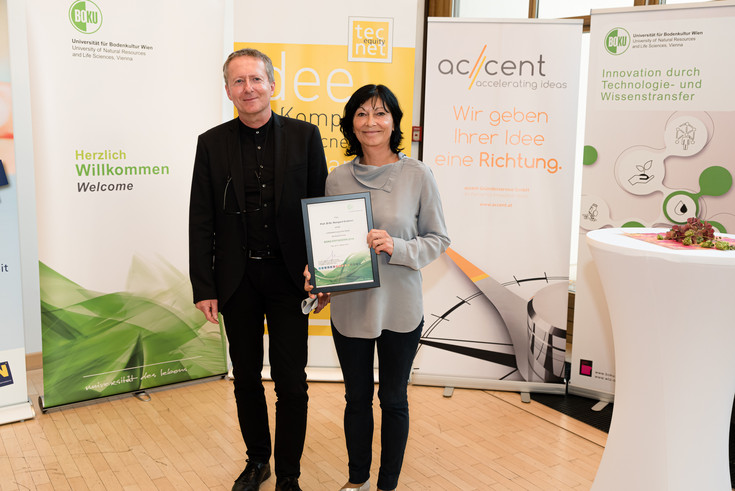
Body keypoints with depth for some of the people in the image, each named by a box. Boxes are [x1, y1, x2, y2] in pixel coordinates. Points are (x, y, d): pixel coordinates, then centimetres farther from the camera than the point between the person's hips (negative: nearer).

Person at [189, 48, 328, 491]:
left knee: (292, 382, 4)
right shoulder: (212, 143, 2)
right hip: (237, 279, 2)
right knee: (246, 378, 15)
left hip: (288, 276, -1)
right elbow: (201, 221, 1)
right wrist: (204, 287, -3)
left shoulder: (304, 136, -1)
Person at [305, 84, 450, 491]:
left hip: (399, 308, -2)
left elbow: (438, 238, -3)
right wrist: (316, 274, -9)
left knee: (393, 399, 14)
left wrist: (397, 247, -20)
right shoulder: (337, 178, 0)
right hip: (349, 307, 2)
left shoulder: (417, 175, -8)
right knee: (357, 397, 17)